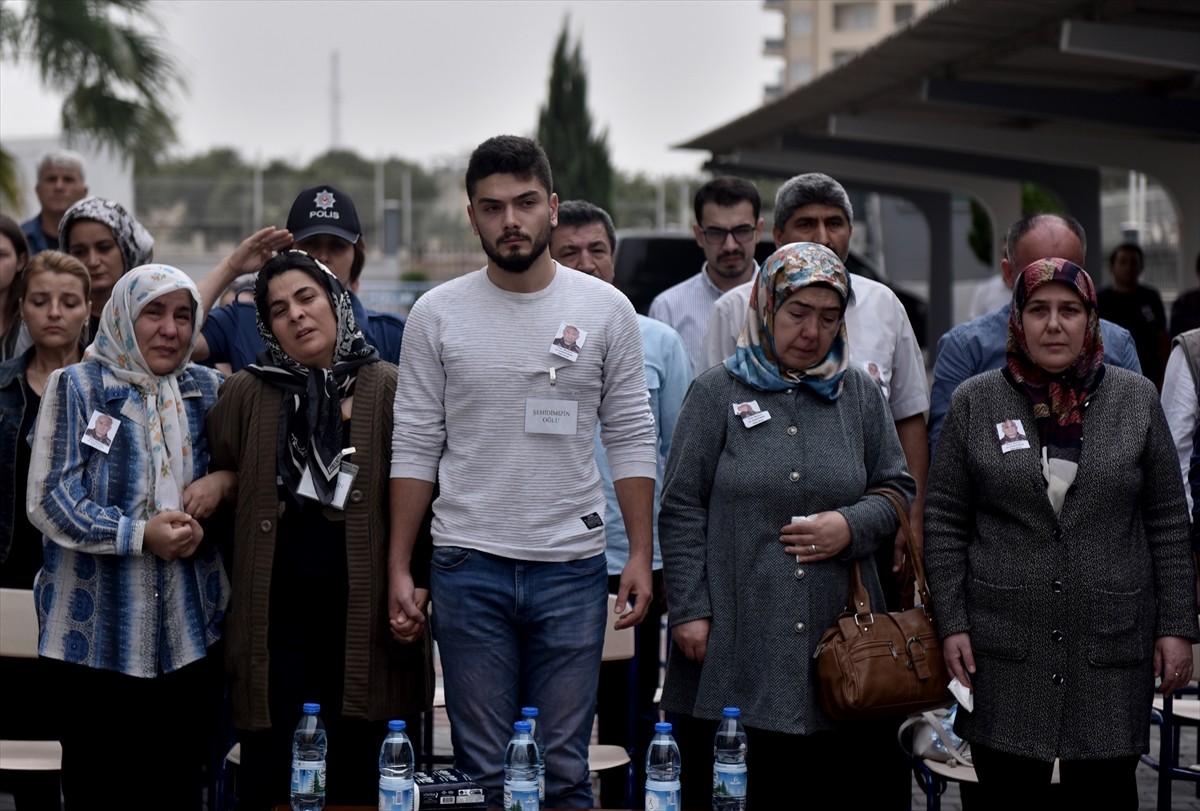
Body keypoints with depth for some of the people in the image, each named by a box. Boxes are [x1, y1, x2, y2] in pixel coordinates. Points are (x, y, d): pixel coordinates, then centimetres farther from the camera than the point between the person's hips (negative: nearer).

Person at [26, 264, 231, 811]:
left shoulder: (207, 390, 12)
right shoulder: (77, 387, -1)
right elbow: (49, 498, -8)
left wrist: (222, 481, -5)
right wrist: (140, 535, -18)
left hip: (191, 633, 4)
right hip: (100, 628, -4)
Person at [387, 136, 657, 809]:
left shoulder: (606, 310, 2)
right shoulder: (438, 314, 2)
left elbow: (632, 439, 4)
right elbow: (415, 448, 3)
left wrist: (642, 554, -3)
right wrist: (399, 568, -1)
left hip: (573, 566, 0)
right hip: (470, 568, 0)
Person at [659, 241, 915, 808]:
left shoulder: (859, 394, 13)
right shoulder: (716, 393, 3)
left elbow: (898, 490, 17)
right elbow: (681, 511, 1)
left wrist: (853, 526, -4)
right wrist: (690, 610, -6)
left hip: (841, 642, 3)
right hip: (735, 651, -3)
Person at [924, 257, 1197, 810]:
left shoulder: (1136, 399, 5)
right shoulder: (974, 402, 4)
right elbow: (944, 521, 5)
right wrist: (951, 622, -2)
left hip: (1112, 642, 0)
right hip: (1005, 649, 0)